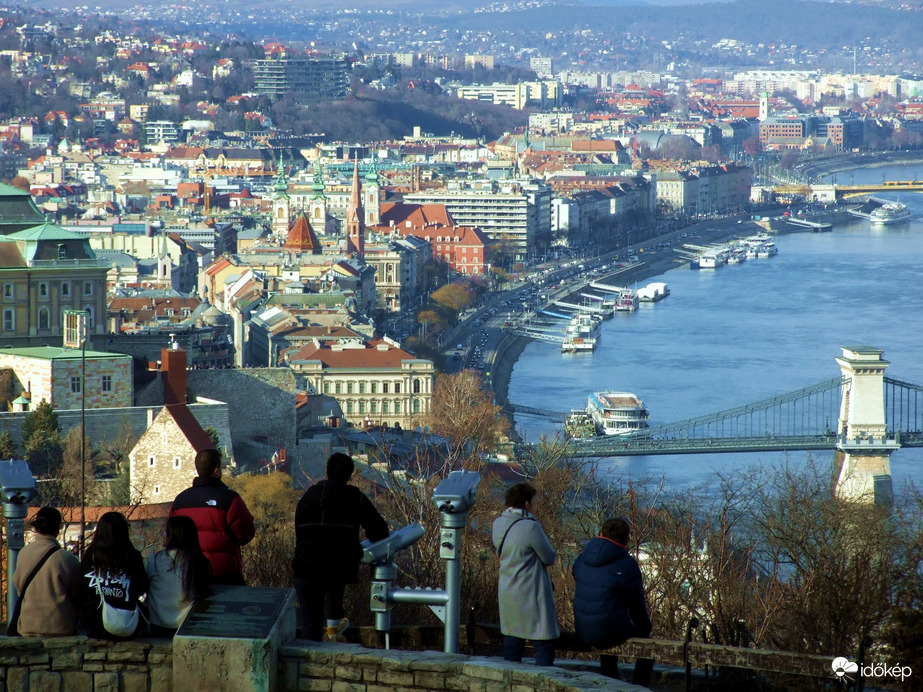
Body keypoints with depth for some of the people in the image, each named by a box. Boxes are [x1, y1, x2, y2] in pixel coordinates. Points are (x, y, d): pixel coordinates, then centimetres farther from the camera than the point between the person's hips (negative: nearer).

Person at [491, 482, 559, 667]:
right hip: (530, 595, -8)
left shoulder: (498, 524, 3)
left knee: (512, 640, 14)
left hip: (507, 594, 8)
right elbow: (550, 558, -12)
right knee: (544, 644, -3)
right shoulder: (530, 527, -20)